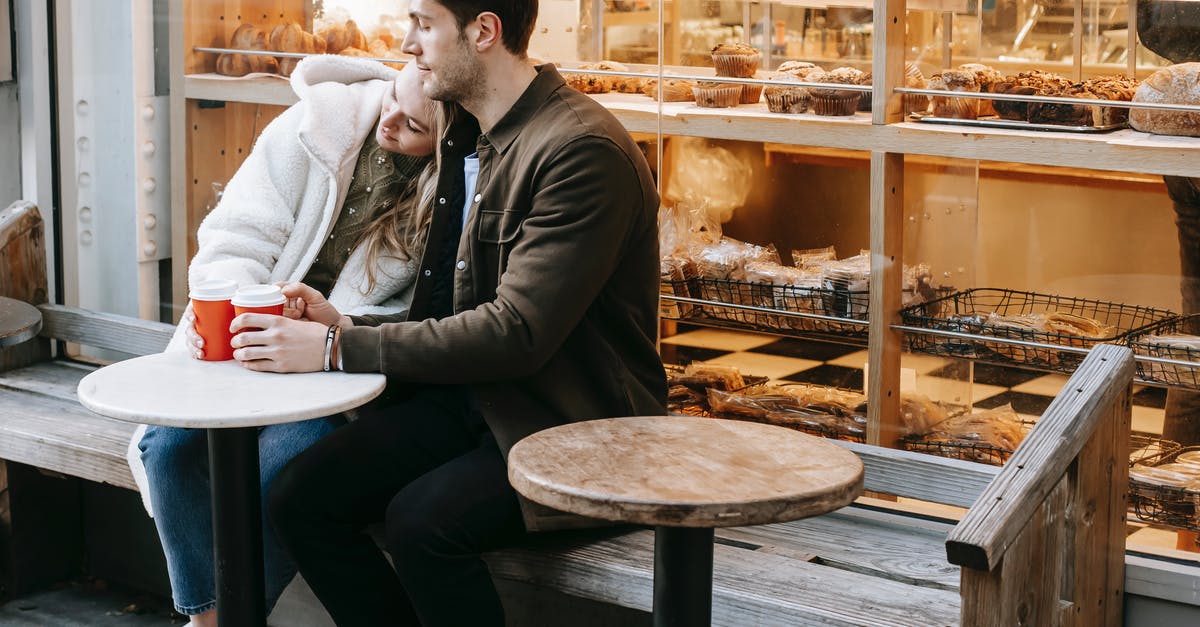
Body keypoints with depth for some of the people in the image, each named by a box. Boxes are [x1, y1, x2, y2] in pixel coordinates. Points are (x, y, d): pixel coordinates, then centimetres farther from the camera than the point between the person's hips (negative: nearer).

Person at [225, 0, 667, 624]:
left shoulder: (584, 150, -19)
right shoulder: (467, 137, 11)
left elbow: (518, 333, -24)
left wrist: (339, 348, -21)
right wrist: (344, 326, -4)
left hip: (575, 423, -8)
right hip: (471, 396, 8)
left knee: (421, 519, -31)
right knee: (299, 496, -11)